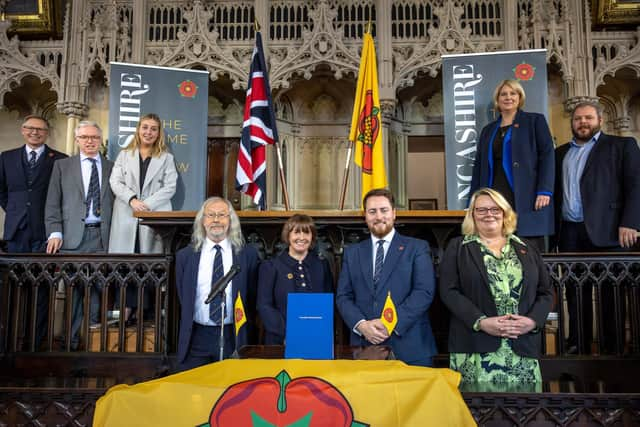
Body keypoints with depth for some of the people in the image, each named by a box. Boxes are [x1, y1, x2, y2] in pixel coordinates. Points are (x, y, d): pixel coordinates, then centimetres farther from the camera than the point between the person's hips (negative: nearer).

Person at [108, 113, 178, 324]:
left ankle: (144, 309, -1)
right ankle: (126, 307, 2)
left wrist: (147, 204, -11)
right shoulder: (124, 155, 18)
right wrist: (132, 200, -11)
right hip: (126, 216, 2)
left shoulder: (166, 158, 13)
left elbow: (170, 187, 2)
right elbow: (115, 182, 7)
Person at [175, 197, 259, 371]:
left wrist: (247, 336, 5)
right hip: (196, 339, 1)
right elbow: (183, 299, 13)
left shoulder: (248, 254, 0)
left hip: (234, 339, -1)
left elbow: (252, 297, 6)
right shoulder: (185, 256, 5)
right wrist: (186, 334, 11)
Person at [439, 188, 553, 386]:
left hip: (523, 348, 3)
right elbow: (449, 291, -2)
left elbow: (545, 292, 13)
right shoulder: (458, 248, 8)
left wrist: (532, 321, -6)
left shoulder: (526, 250, 17)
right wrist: (480, 321, -14)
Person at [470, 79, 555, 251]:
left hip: (526, 198, -3)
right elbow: (479, 165, 18)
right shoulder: (488, 130, 21)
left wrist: (544, 191, -12)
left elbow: (547, 155, 0)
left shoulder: (535, 121, 9)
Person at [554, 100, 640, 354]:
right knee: (575, 294, 7)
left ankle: (614, 349, 10)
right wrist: (554, 229, 8)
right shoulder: (560, 153, 20)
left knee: (611, 294, 1)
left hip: (607, 231, -4)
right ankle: (578, 347, 15)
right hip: (570, 234, 4)